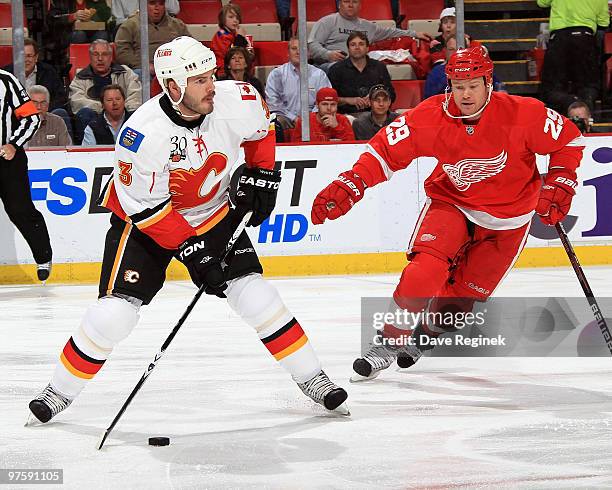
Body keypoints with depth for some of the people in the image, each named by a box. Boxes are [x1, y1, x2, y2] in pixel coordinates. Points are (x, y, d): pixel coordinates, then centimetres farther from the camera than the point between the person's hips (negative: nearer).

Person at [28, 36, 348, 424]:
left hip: (214, 214, 3)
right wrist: (189, 248, -26)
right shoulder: (143, 133, -32)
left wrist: (261, 175, 1)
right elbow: (145, 207, -25)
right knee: (115, 311, -12)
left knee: (255, 295, -9)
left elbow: (261, 129, 6)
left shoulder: (237, 101, -20)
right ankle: (60, 392, 6)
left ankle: (312, 379, 4)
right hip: (144, 220, -3)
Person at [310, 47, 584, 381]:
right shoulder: (430, 117, -18)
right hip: (451, 202, 0)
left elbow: (569, 139, -7)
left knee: (462, 296, 2)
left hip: (508, 219, 0)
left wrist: (559, 184, -14)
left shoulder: (523, 114, -21)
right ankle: (390, 342, -10)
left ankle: (428, 335, 33)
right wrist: (349, 185, -26)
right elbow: (386, 149, -14)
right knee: (426, 268, -24)